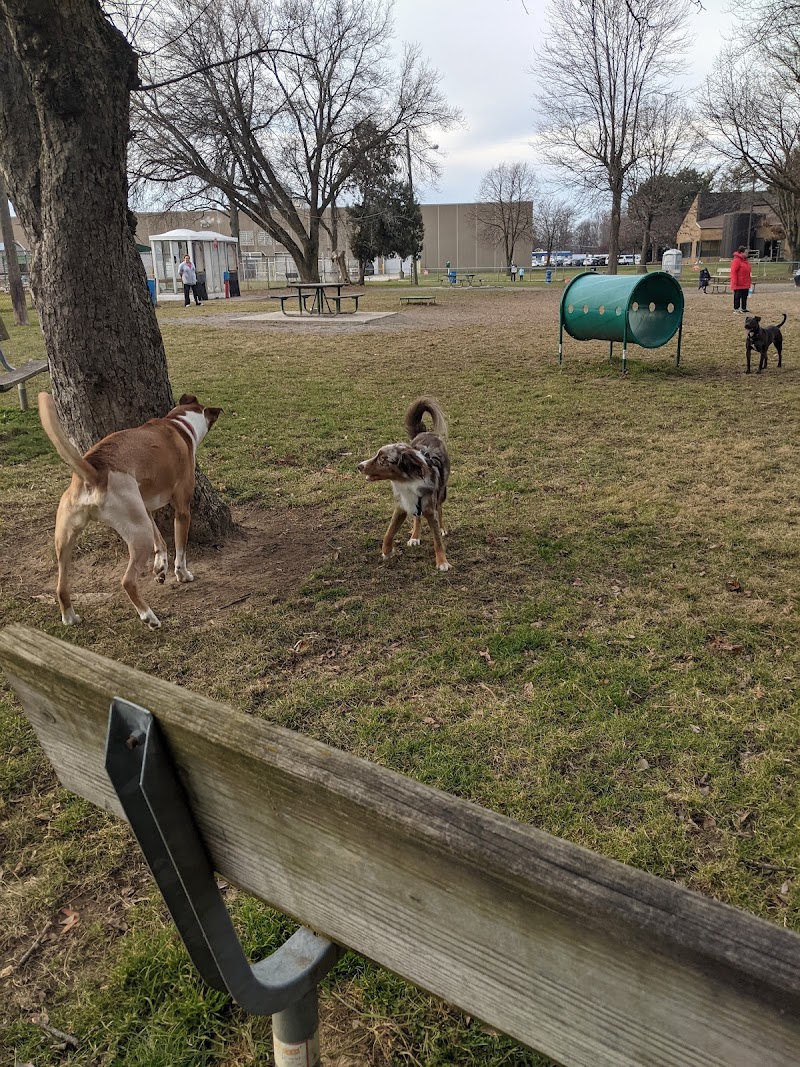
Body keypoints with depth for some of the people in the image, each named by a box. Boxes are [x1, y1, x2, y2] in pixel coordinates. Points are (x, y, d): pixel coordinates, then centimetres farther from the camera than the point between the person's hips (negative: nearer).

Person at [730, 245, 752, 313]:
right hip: (739, 285, -9)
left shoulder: (746, 260, 15)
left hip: (745, 284, 9)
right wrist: (734, 283, -21)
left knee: (744, 297, 11)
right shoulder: (736, 260, -14)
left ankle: (743, 309, 17)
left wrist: (750, 276, 17)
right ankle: (736, 310, 5)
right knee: (737, 296, -2)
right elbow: (733, 272, -18)